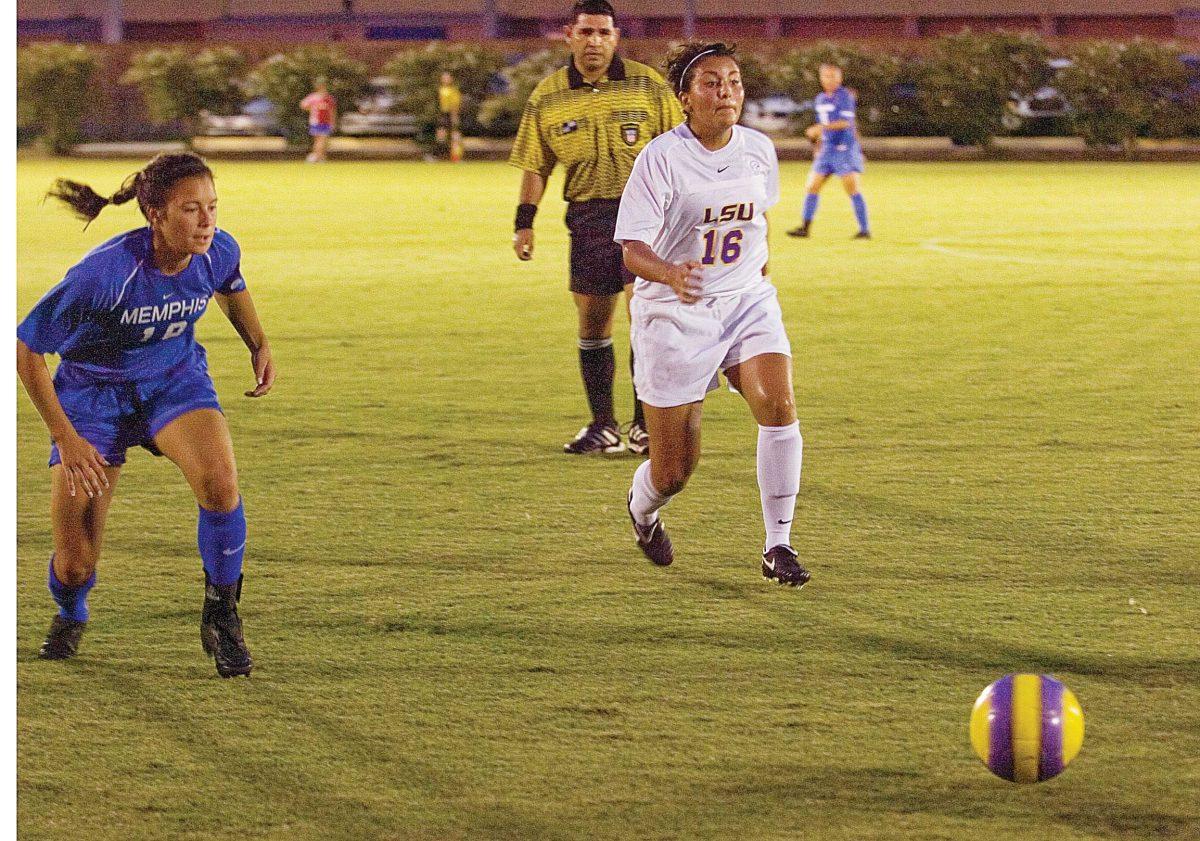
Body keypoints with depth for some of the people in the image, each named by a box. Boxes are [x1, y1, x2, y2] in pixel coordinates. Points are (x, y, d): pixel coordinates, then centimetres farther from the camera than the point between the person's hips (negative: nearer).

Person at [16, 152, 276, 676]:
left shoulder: (218, 253, -17)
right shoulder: (105, 272, -32)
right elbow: (26, 348, -21)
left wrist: (259, 344, 4)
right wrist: (66, 438, -20)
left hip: (175, 379, 2)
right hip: (93, 391, -2)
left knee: (219, 483, -31)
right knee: (74, 563, -2)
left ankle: (221, 617, -9)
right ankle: (70, 616, 38)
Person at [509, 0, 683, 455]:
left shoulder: (647, 85, 1)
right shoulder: (547, 97, 5)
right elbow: (535, 165, 11)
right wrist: (524, 222, 4)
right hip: (588, 214, 2)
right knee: (592, 321, 5)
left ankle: (646, 425, 0)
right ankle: (603, 427, 16)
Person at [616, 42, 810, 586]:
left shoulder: (759, 150, 0)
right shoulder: (660, 158, -16)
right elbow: (631, 248, -21)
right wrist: (670, 273, -40)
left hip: (747, 301, 4)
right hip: (673, 314, -4)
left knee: (778, 404, -25)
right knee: (674, 472, 2)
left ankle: (778, 546, -15)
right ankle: (642, 509, 41)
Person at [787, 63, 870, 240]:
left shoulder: (844, 96, -10)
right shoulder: (821, 99, 14)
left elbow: (845, 123, -22)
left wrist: (819, 128, -28)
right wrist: (819, 148, 23)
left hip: (845, 149, -8)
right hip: (827, 150, 8)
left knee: (852, 190, -9)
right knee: (811, 187, 5)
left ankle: (865, 230, -6)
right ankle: (805, 227, 11)